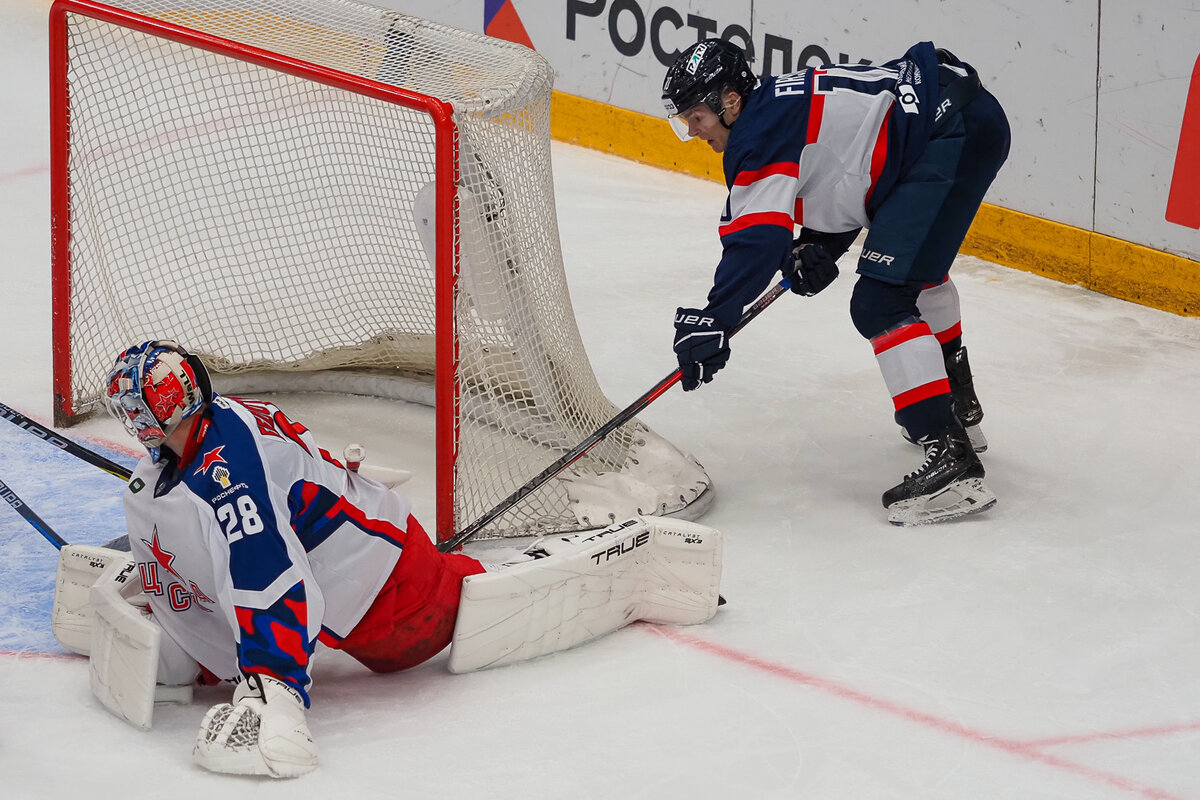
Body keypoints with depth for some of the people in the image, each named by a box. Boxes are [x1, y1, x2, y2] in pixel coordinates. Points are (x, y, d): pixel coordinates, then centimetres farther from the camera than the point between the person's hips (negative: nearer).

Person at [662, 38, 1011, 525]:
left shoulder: (762, 130, -10)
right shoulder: (778, 107, 21)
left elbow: (757, 238, -19)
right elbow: (837, 184, 27)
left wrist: (713, 318, -21)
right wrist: (814, 249, 9)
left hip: (956, 133, -11)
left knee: (880, 303, -13)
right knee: (918, 268, 34)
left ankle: (951, 458, -19)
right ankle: (959, 410, 50)